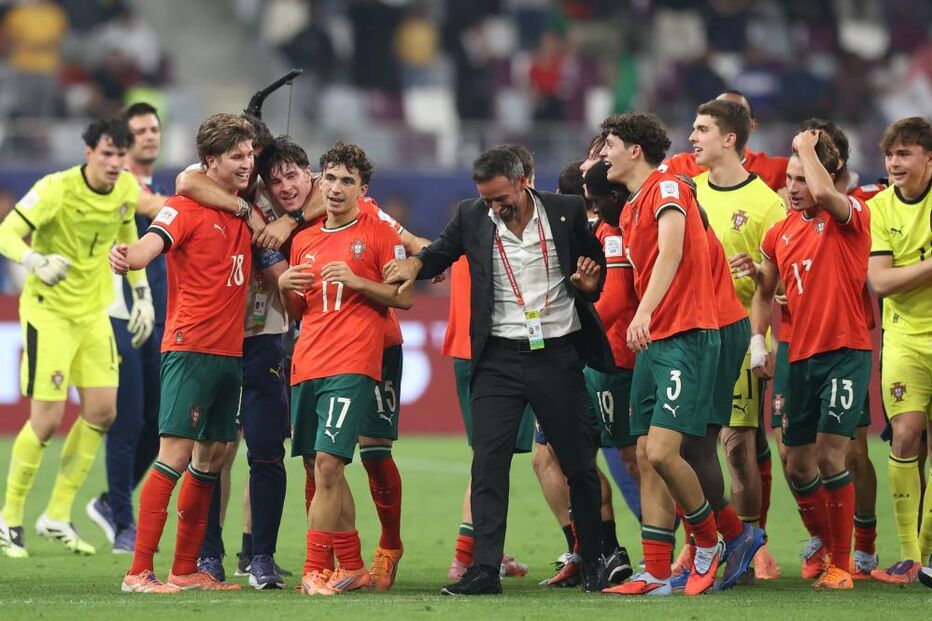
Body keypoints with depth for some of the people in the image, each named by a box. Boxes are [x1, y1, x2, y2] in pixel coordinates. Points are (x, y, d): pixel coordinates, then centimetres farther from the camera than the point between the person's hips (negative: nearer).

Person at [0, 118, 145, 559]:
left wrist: (142, 294, 14)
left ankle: (57, 516, 14)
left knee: (102, 412, 1)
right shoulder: (56, 190, -21)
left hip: (94, 311, 7)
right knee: (47, 418, -10)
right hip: (49, 311, -6)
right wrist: (37, 262, -42)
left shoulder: (127, 189, -2)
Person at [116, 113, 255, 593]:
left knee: (211, 458, 9)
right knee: (175, 454, -13)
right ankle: (139, 572, -14)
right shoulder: (186, 207, -7)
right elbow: (152, 243, -24)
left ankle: (186, 569, 16)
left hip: (231, 351, 8)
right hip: (191, 349, -8)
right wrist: (128, 258, -46)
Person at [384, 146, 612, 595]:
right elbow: (442, 251, 19)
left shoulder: (567, 212, -3)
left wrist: (590, 284, -10)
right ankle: (485, 570, -8)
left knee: (579, 464, 8)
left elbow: (594, 262, 12)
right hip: (500, 359, 1)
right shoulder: (472, 218, 1)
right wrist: (416, 263, -2)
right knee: (488, 462, -8)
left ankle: (592, 563, 23)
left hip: (559, 355, -1)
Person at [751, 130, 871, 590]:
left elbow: (823, 194, -30)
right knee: (797, 466, 7)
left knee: (830, 456, -14)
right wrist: (757, 342, 7)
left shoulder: (850, 216, -6)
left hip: (845, 354, -7)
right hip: (801, 358, 7)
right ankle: (825, 546, 26)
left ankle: (841, 564, -6)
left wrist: (807, 147, -14)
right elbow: (763, 293, 21)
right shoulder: (779, 233, 11)